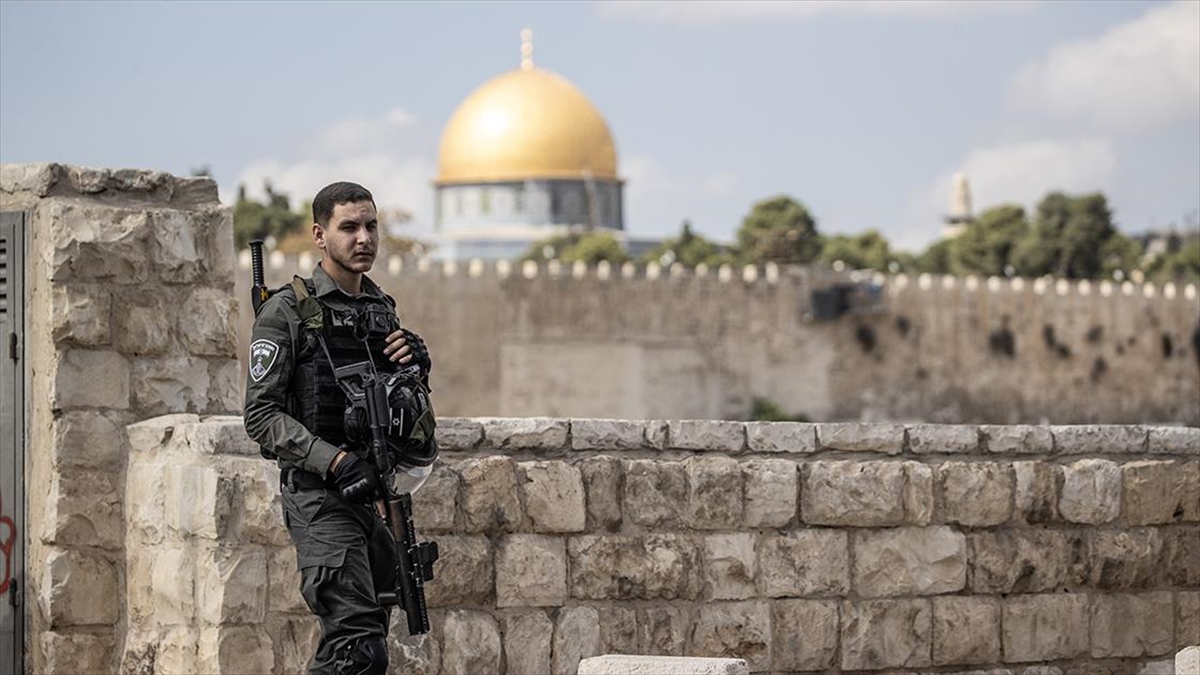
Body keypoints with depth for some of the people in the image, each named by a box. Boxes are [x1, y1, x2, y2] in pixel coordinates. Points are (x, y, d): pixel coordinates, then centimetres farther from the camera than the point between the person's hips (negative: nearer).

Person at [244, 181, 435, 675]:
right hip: (319, 493, -8)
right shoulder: (287, 311, -6)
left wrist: (413, 365, 0)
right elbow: (262, 415, -11)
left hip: (375, 495, 8)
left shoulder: (382, 309, 16)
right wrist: (334, 460, -22)